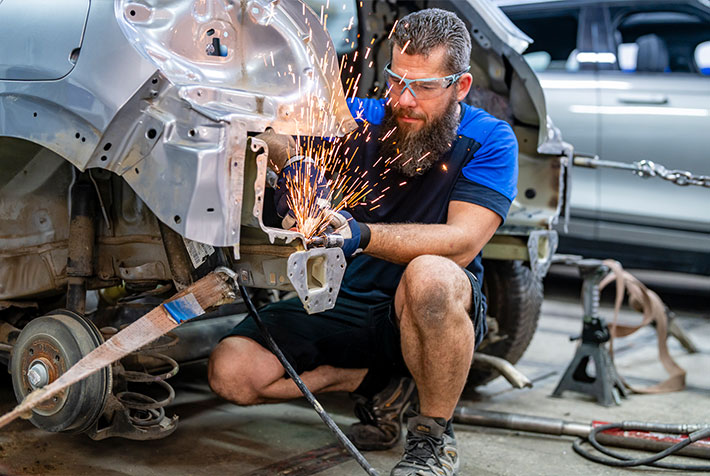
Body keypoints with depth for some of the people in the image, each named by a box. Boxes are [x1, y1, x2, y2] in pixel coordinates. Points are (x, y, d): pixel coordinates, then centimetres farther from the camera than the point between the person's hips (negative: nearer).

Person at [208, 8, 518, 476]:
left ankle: (434, 436, -15)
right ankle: (373, 381, 6)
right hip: (343, 303, 4)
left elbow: (463, 241, -22)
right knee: (231, 370, -15)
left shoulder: (489, 140, -8)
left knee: (429, 276, -40)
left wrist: (364, 236, -36)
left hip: (431, 313, -3)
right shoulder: (363, 120, -1)